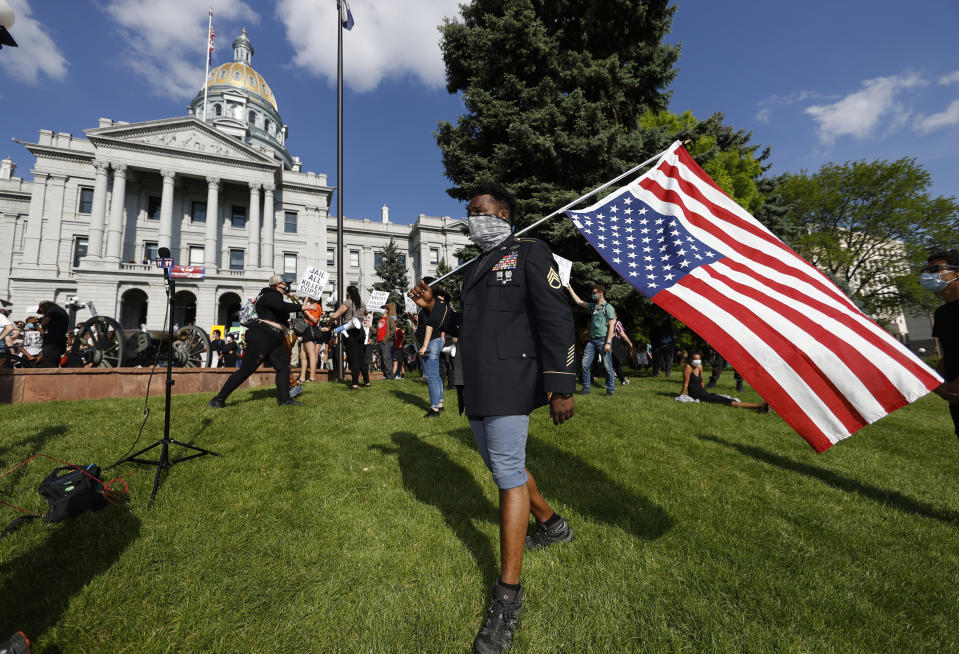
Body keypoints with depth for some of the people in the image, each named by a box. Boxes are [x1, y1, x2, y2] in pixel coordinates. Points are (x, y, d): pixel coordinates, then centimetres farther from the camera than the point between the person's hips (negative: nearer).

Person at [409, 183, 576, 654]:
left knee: (509, 475, -5)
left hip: (508, 385, -9)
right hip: (476, 389, 9)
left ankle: (508, 597, 10)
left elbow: (555, 320, -13)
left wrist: (560, 386, -19)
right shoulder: (474, 269, 21)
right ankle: (551, 524, 43)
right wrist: (433, 308, 12)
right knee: (503, 467, 19)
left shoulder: (530, 254, -3)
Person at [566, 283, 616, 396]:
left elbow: (611, 326, -8)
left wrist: (608, 342, -15)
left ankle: (610, 390, 10)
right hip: (592, 340, 6)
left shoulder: (608, 307, -3)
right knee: (585, 364, 1)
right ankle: (586, 389, 10)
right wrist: (570, 289, 23)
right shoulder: (593, 306, 17)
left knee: (607, 366, -2)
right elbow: (579, 301, 25)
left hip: (603, 339, -6)